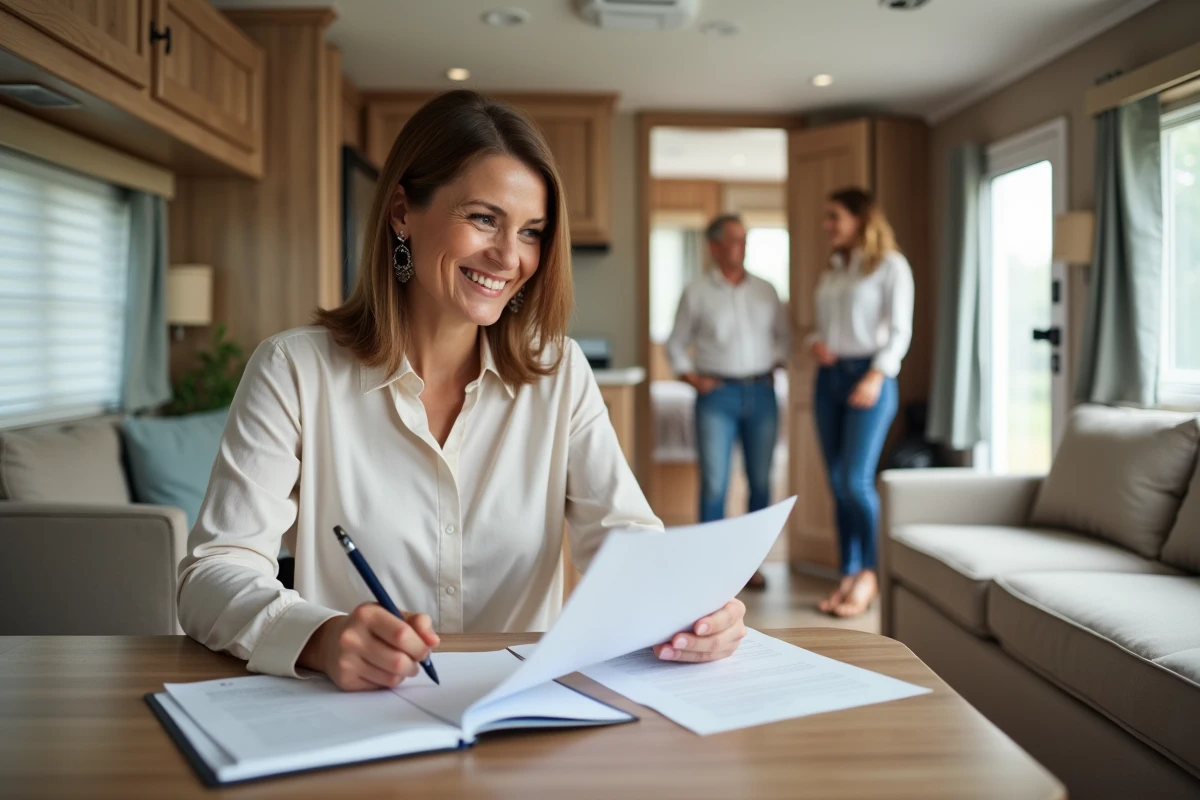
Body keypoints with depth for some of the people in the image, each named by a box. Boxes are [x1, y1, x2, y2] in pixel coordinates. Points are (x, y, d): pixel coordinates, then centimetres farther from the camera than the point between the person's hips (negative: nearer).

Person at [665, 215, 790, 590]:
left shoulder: (765, 290, 10)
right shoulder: (696, 292, 2)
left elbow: (783, 334, 19)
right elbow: (676, 344, 7)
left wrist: (775, 366, 6)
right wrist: (693, 378, -3)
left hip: (761, 393, 3)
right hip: (718, 394, -3)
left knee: (760, 482, 6)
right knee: (714, 484, -6)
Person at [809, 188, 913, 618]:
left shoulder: (890, 265, -1)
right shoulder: (831, 272, 17)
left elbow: (900, 330, -7)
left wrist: (876, 375, -18)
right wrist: (816, 343, -2)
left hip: (868, 375, -6)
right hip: (829, 376, 6)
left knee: (856, 479, -12)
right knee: (837, 483, 4)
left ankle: (869, 574, 3)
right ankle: (848, 575, 11)